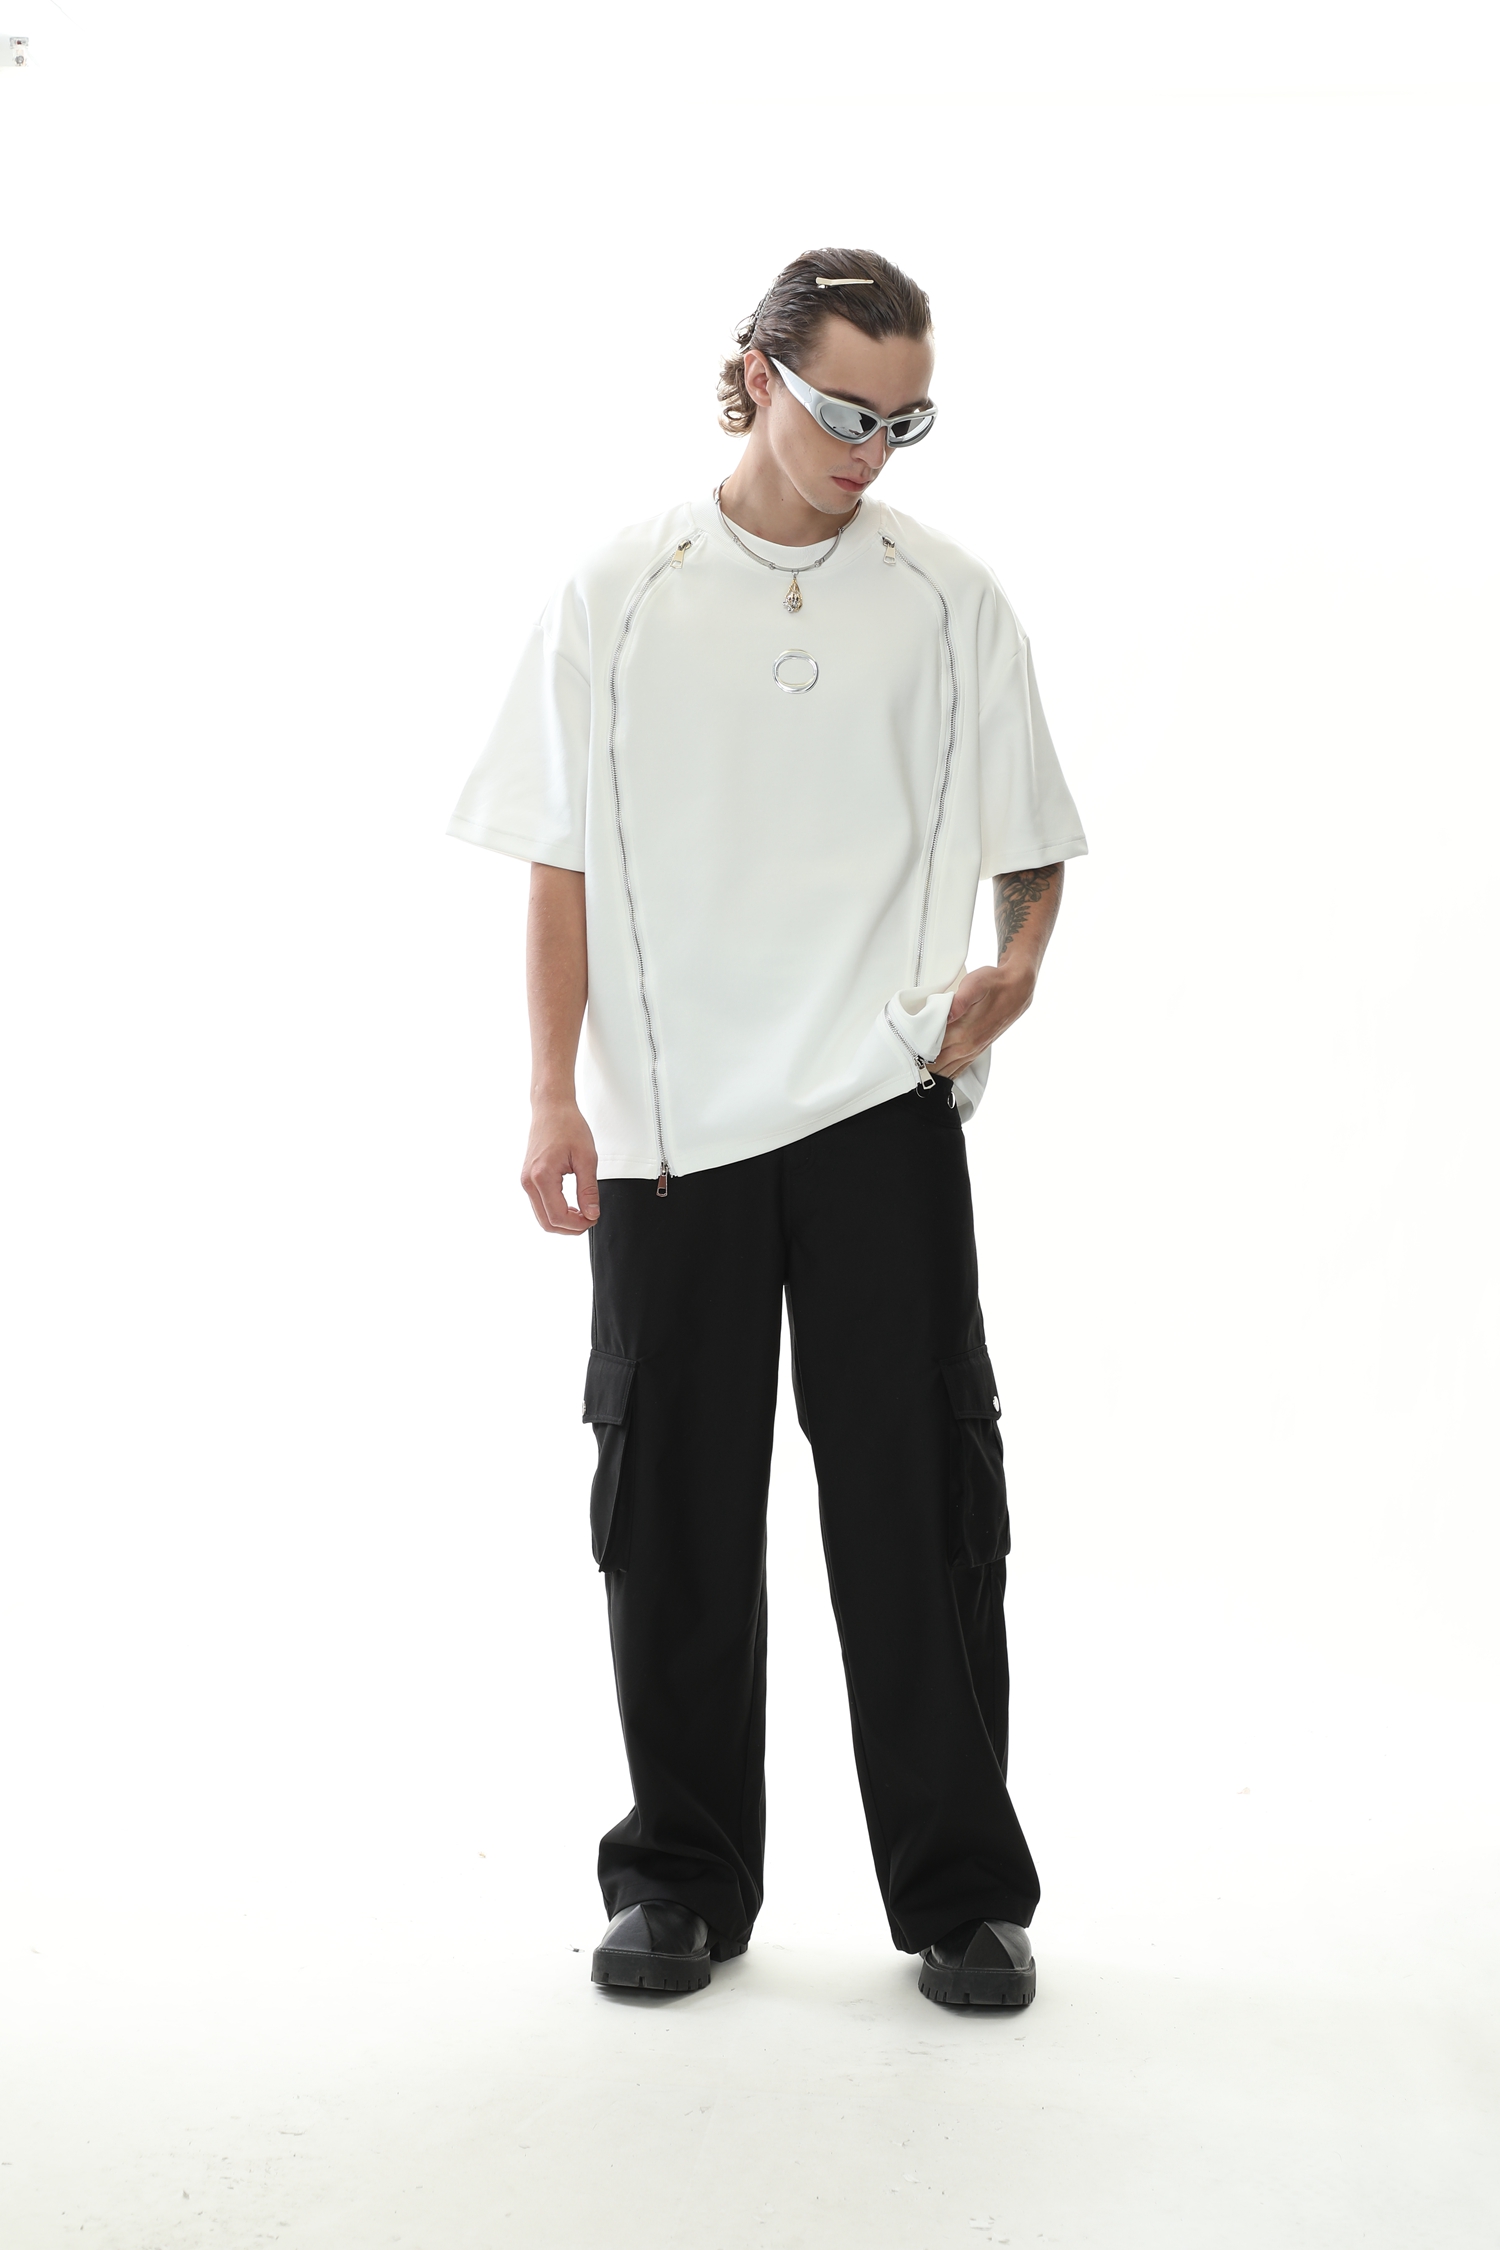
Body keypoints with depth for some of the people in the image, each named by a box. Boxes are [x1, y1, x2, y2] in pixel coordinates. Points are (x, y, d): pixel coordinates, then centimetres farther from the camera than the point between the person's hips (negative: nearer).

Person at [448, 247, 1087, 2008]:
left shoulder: (950, 602, 5)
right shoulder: (619, 599, 3)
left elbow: (1031, 842, 12)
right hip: (669, 1121, 0)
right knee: (674, 1505, 8)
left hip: (880, 1104, 0)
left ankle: (959, 1888, 15)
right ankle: (684, 1878, 23)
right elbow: (563, 862, 3)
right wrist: (555, 1098, -4)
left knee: (918, 1494, 1)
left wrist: (1014, 968, -9)